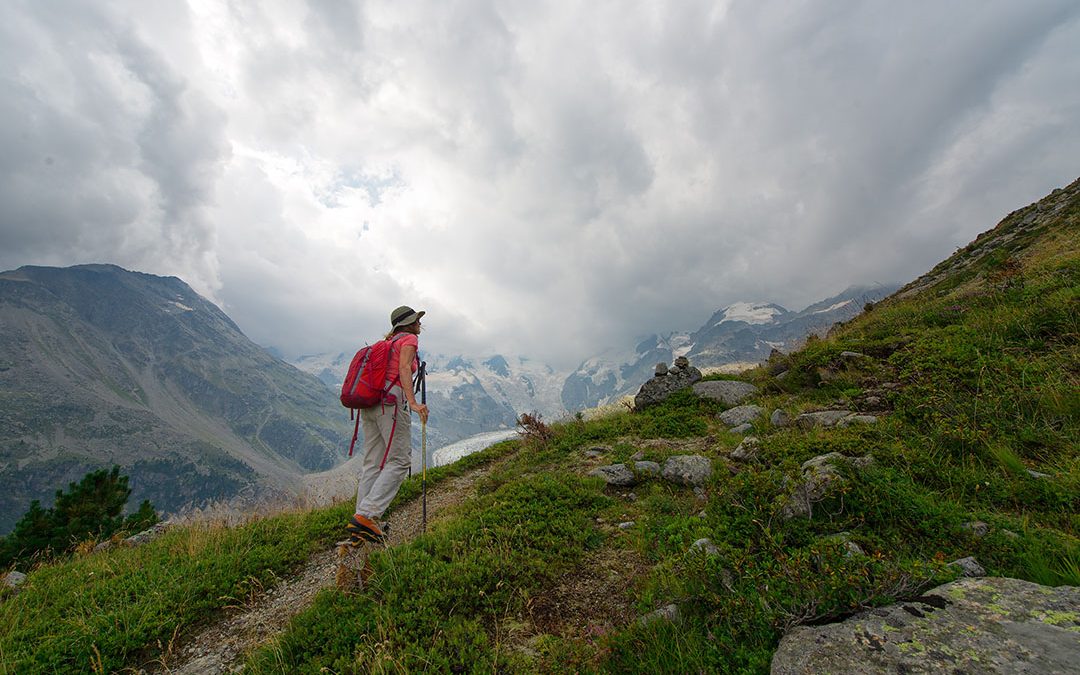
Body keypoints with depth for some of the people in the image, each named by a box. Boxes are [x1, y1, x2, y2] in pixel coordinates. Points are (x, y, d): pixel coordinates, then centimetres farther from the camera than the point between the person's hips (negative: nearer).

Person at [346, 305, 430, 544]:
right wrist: (413, 402, -24)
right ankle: (366, 515, -13)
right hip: (392, 400, -8)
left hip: (370, 402, 9)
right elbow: (404, 368, -13)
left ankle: (364, 523, 8)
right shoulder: (409, 339, 3)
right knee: (399, 460, -6)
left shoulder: (388, 342, 26)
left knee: (373, 463, 7)